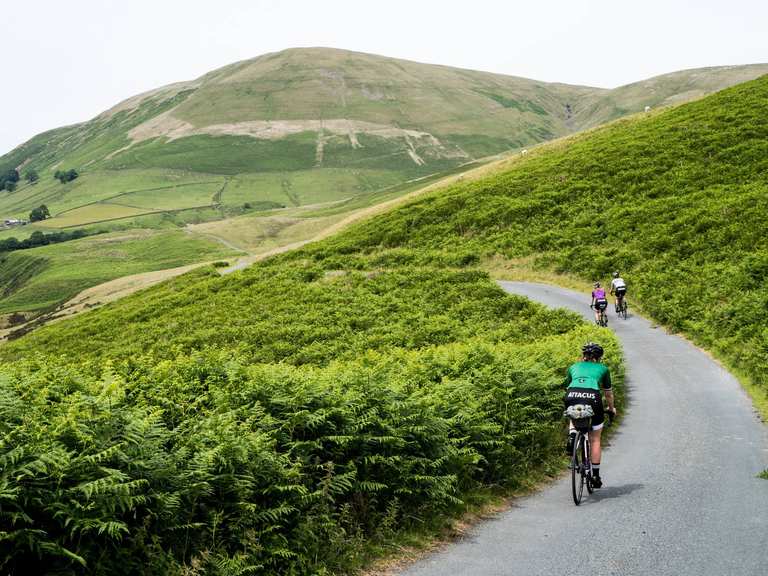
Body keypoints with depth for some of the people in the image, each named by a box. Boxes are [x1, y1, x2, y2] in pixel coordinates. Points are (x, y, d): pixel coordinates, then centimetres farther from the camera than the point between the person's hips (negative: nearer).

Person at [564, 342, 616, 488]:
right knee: (595, 440, 14)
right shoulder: (603, 369, 28)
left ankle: (572, 434, 5)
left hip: (572, 396, 1)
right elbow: (608, 394, 36)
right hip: (592, 397, -1)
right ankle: (596, 476, 15)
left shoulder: (573, 367, 30)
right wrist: (611, 408, 54)